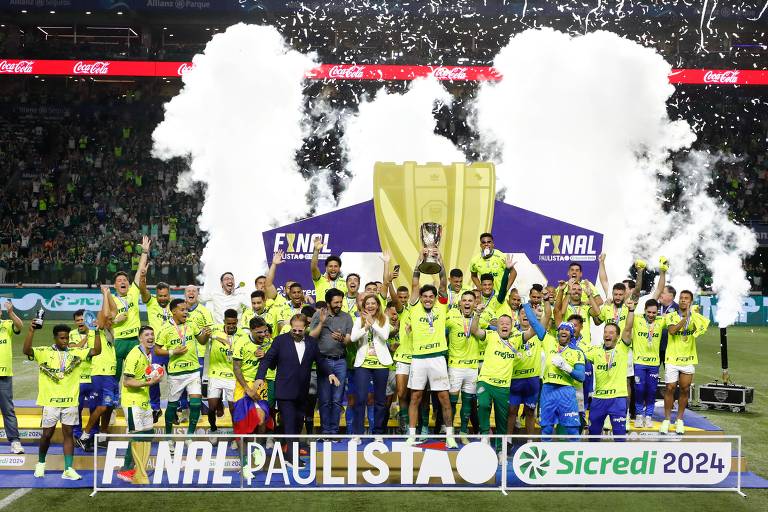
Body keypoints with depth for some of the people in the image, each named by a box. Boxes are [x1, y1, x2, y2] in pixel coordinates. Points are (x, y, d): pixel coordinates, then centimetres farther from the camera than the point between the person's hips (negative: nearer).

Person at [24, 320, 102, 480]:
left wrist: (97, 332, -13)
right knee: (47, 434, 7)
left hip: (70, 401, 2)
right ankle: (41, 463, 30)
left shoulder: (76, 352, 6)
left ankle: (68, 469, 5)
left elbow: (96, 351, -1)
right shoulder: (44, 352, -2)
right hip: (50, 401, -2)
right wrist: (31, 331, -30)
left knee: (68, 434, 3)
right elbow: (26, 350, -17)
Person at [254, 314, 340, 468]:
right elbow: (267, 359, -3)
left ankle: (295, 448, 23)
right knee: (289, 422, -9)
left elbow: (320, 360, 17)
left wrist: (330, 373, 3)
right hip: (285, 390, -4)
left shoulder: (312, 342, 8)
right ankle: (291, 456, -9)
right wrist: (260, 377, -14)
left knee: (298, 421, 11)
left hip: (302, 392, 4)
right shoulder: (281, 340, -2)